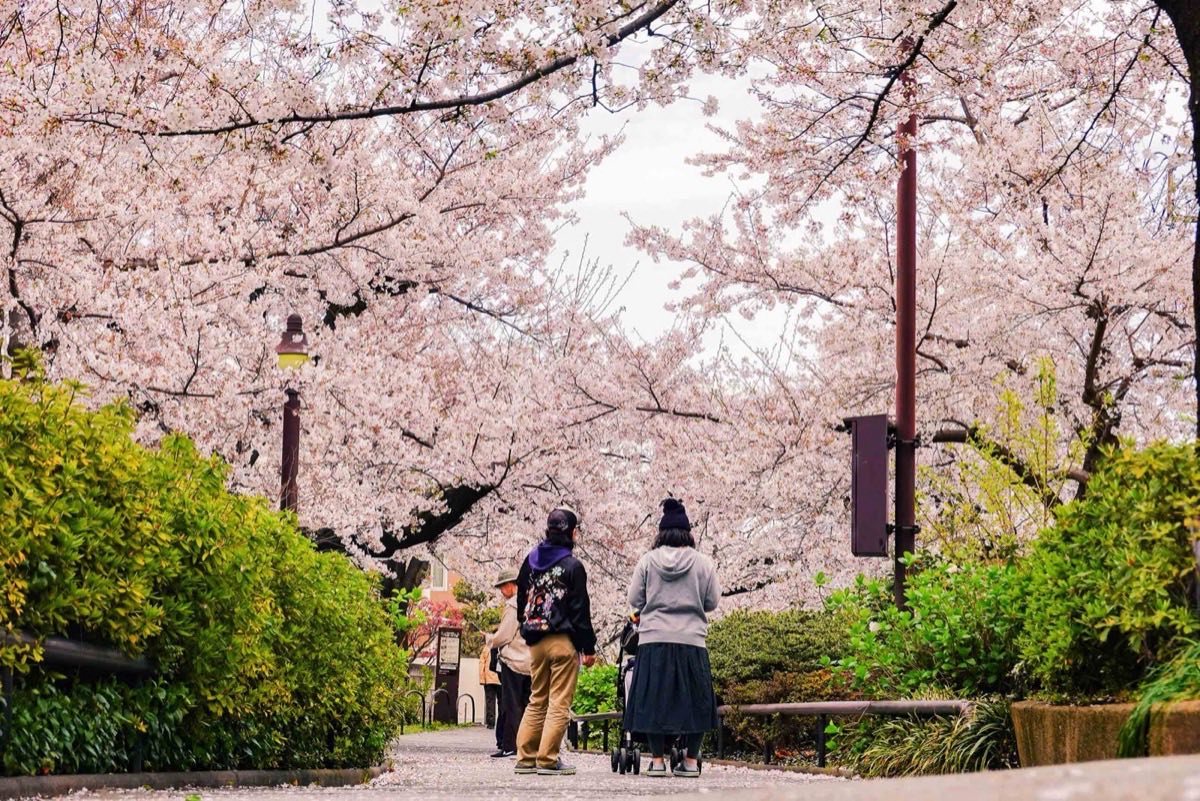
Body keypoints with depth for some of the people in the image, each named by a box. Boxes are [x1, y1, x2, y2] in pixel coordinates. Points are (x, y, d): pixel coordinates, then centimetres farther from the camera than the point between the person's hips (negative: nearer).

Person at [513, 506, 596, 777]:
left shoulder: (531, 560, 8)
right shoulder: (573, 566, -10)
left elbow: (521, 602, 15)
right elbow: (580, 609, -9)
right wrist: (589, 647, -4)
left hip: (536, 642, 6)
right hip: (564, 641, -6)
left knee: (537, 700, 15)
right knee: (559, 702, -2)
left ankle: (525, 757, 12)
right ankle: (548, 760, -5)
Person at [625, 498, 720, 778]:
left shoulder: (647, 561, 0)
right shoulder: (703, 563, 0)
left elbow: (634, 600, 5)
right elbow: (712, 602, 6)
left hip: (654, 640, 0)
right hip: (692, 641, 0)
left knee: (653, 698, 5)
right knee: (694, 699, 8)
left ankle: (657, 760, 4)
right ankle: (691, 760, 8)